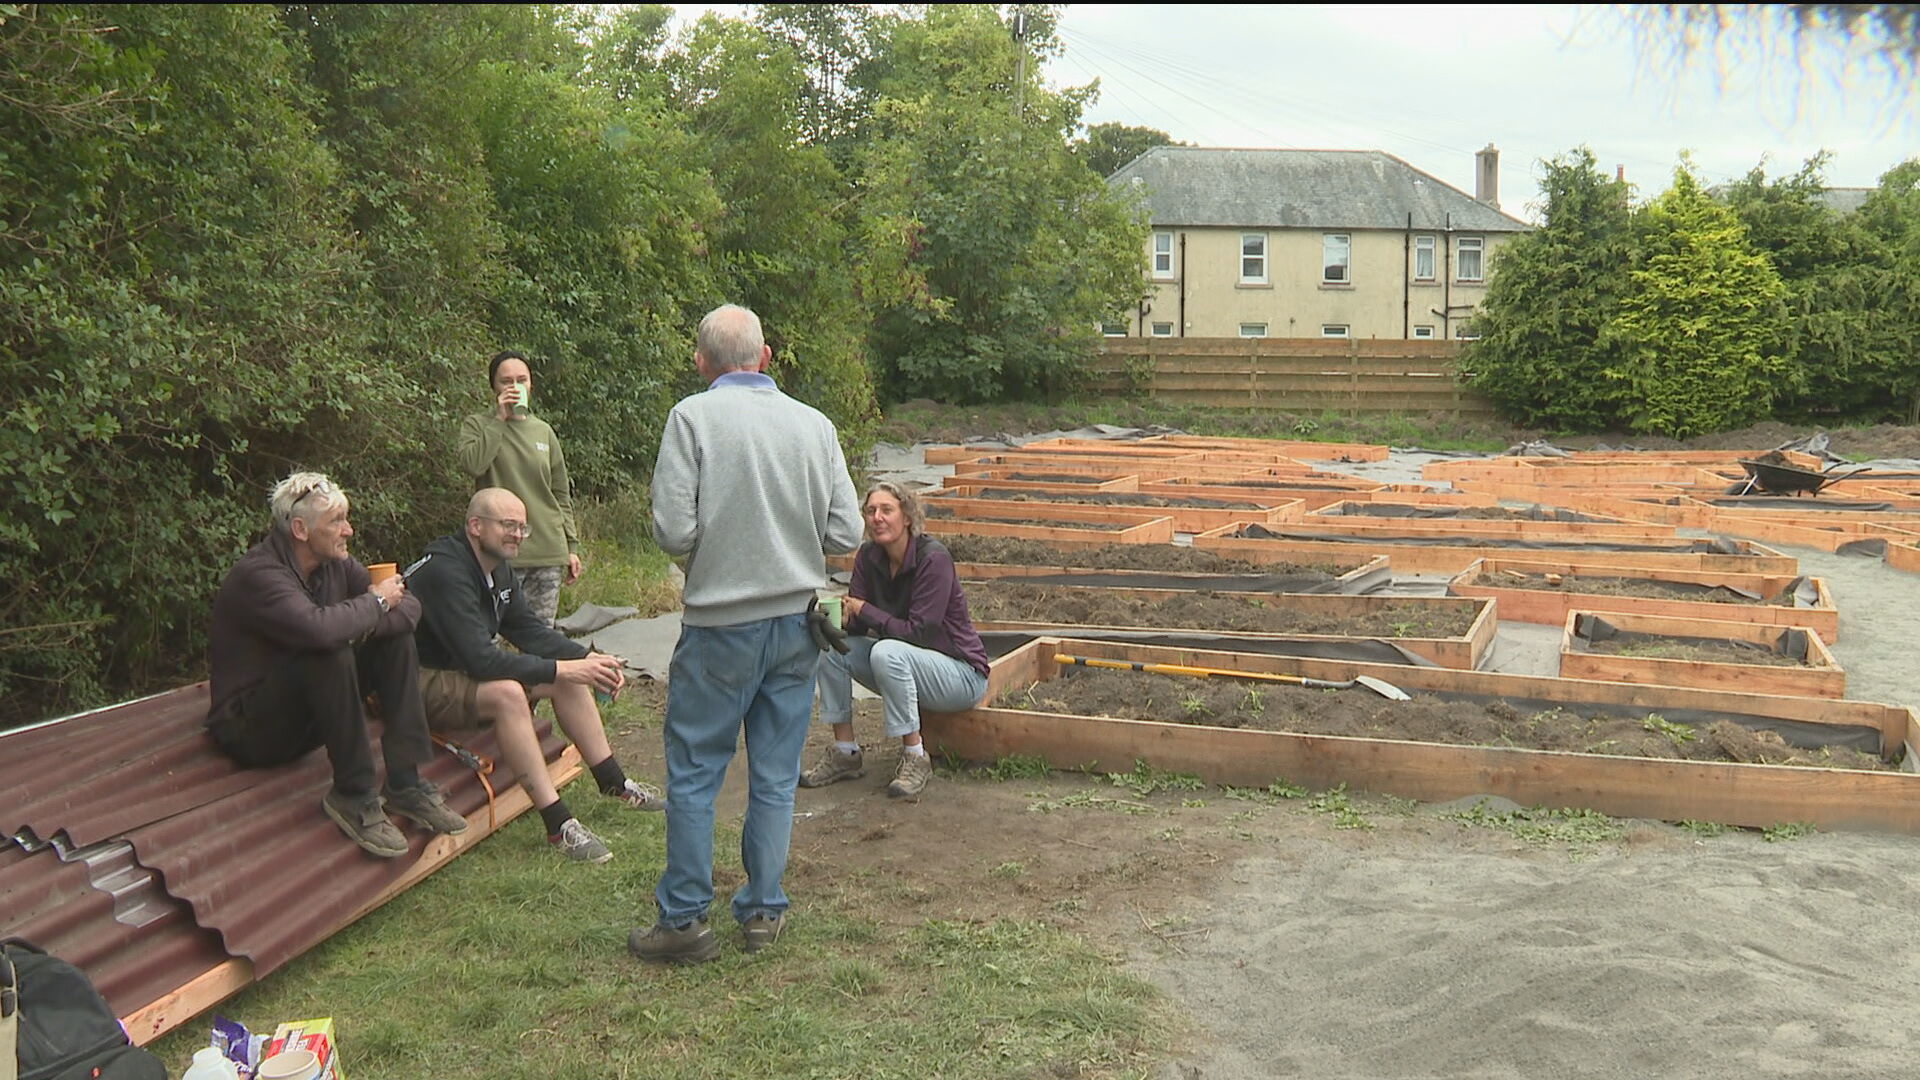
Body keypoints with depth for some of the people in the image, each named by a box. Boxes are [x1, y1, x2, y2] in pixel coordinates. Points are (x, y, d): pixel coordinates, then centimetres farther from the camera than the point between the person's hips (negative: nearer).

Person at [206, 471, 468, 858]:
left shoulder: (335, 562, 2)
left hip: (310, 718, 8)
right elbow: (319, 629, -41)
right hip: (251, 730, -8)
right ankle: (353, 796, -23)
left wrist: (359, 628, -21)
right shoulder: (257, 574, -23)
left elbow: (410, 608, -1)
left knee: (397, 637, -7)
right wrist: (375, 602, -22)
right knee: (330, 655, -33)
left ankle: (405, 782, -13)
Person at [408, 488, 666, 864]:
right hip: (421, 685, -10)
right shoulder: (445, 572, -26)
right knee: (507, 693, -36)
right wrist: (559, 670, -29)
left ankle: (615, 784, 11)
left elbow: (531, 631, 8)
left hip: (466, 672, 10)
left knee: (570, 678, 0)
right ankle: (559, 824, -32)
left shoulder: (499, 568, 5)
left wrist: (589, 659, -8)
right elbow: (481, 660, -31)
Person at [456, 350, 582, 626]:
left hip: (548, 551, 4)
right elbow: (472, 464, -18)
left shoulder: (543, 431, 15)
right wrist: (499, 419, -11)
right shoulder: (477, 425, 5)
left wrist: (572, 547, 12)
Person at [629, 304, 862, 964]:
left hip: (721, 625, -3)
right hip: (796, 624, 4)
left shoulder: (693, 417, -10)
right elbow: (846, 534, -1)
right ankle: (764, 912, 20)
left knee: (693, 775, 8)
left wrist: (716, 541, 7)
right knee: (775, 778, 12)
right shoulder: (814, 424, 0)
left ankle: (685, 920, 14)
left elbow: (673, 532, -15)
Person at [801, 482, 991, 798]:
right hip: (904, 667, 7)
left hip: (961, 673, -7)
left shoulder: (933, 558, -22)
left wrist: (864, 610, -19)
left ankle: (915, 758, -21)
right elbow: (854, 623, -4)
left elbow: (918, 632, -25)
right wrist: (836, 618, -27)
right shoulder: (868, 557, -2)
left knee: (888, 651, -34)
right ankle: (845, 753, -4)